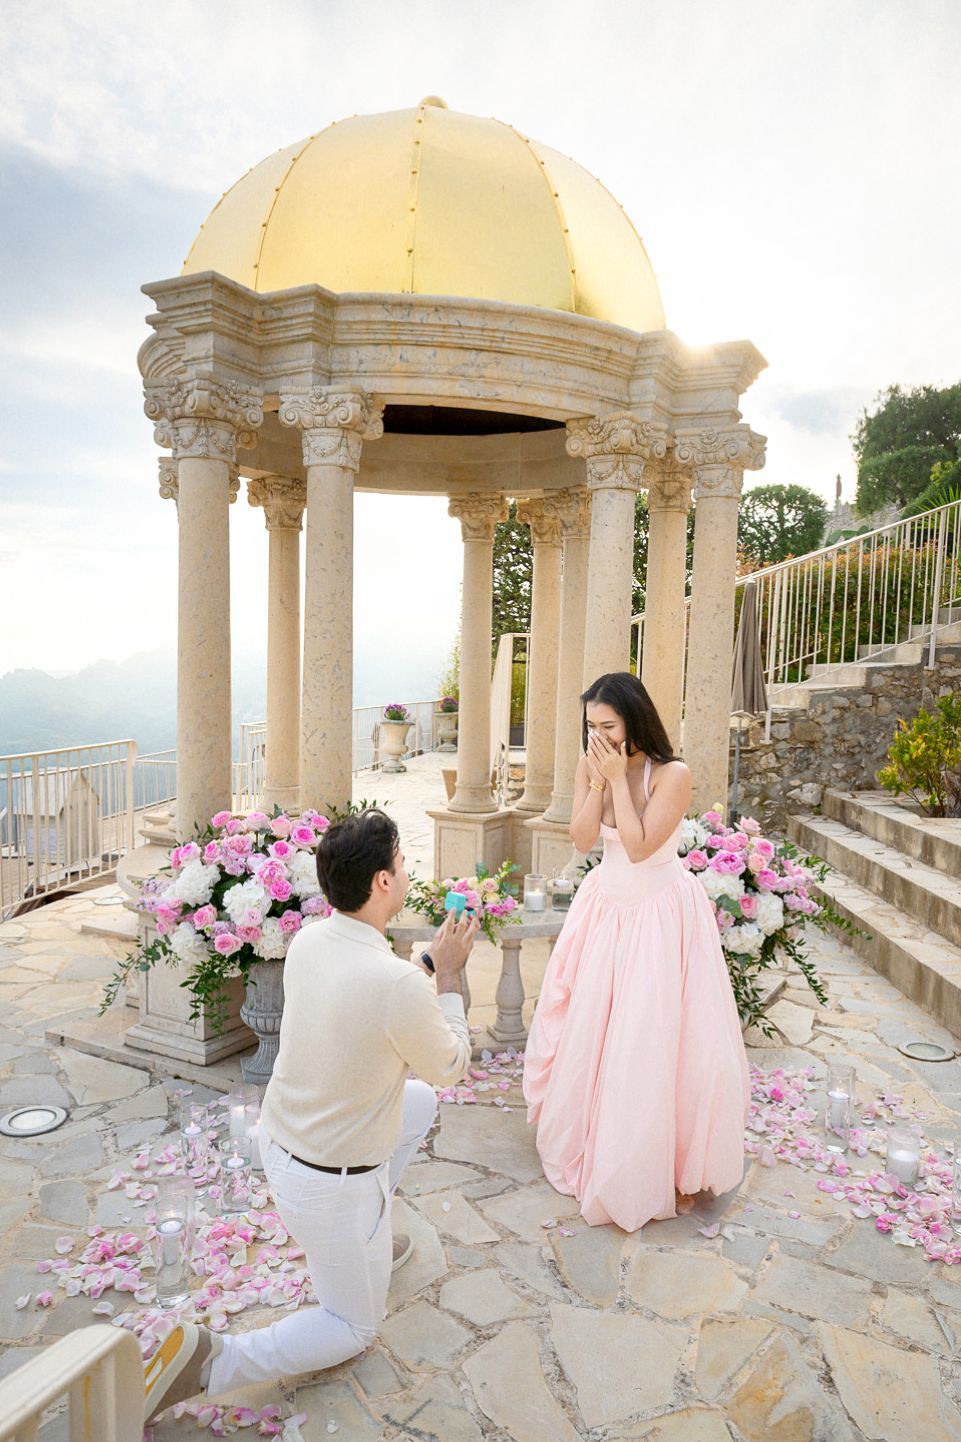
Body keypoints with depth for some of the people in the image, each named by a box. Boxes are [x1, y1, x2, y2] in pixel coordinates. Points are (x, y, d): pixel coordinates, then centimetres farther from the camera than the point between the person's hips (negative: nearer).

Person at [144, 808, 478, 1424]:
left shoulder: (309, 940, -11)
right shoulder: (400, 987, -33)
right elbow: (451, 1066, -13)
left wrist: (430, 961, 9)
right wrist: (449, 975, -5)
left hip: (279, 1138, 7)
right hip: (334, 1181, -7)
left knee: (422, 1099, 26)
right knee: (356, 1327, 18)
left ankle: (367, 1243, 34)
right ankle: (208, 1363, -1)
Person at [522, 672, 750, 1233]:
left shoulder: (672, 774, -21)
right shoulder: (592, 766, -5)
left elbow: (639, 847, -24)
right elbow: (582, 839, -9)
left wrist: (619, 780, -26)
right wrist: (598, 782, -20)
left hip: (659, 912, -5)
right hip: (606, 904, 5)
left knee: (648, 1036, 1)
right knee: (588, 1025, 14)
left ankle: (646, 1158, 24)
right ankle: (590, 1137, 39)